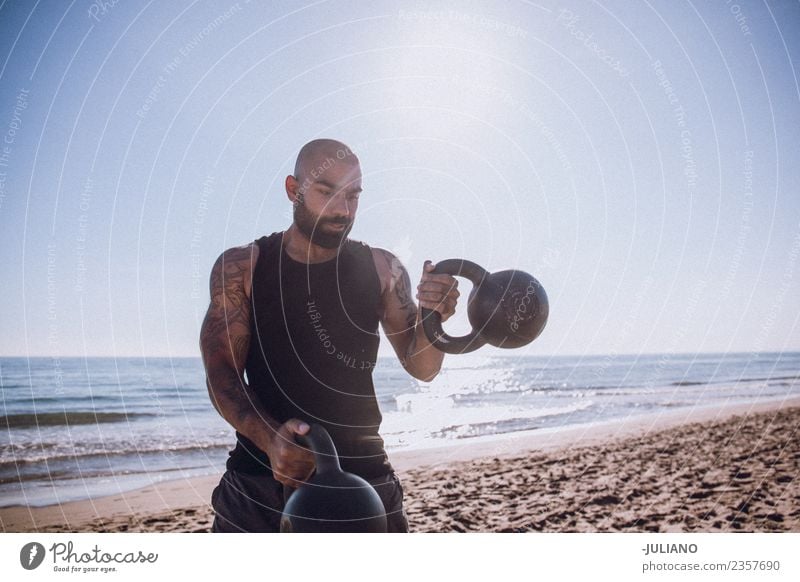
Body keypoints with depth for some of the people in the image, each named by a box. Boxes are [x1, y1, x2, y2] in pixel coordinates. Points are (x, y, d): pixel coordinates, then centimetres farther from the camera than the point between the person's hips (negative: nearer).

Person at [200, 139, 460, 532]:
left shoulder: (382, 270, 3)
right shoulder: (240, 268, 0)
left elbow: (421, 368, 5)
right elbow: (221, 374, -6)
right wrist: (270, 438, -24)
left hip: (361, 472, 1)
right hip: (259, 474, 0)